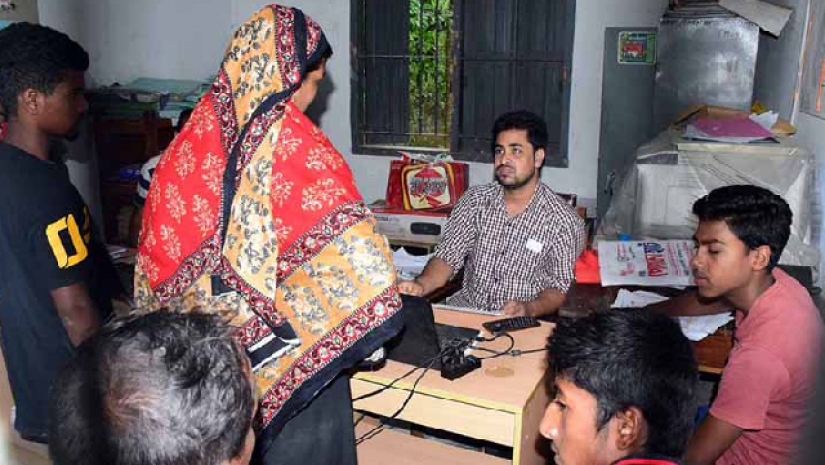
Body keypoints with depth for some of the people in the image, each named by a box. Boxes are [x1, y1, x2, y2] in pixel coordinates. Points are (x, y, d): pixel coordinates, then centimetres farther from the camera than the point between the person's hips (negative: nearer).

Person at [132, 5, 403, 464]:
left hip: (207, 339, 6)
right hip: (290, 351, -6)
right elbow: (344, 243, -24)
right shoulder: (291, 142, -19)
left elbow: (164, 231, 5)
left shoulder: (200, 129, -1)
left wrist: (176, 322, 14)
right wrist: (370, 325, -12)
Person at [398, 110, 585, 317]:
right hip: (466, 307, 2)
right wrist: (421, 285, -22)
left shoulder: (563, 220, -9)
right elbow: (448, 257, -2)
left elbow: (558, 289, -5)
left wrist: (528, 309, -25)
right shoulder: (475, 200, 2)